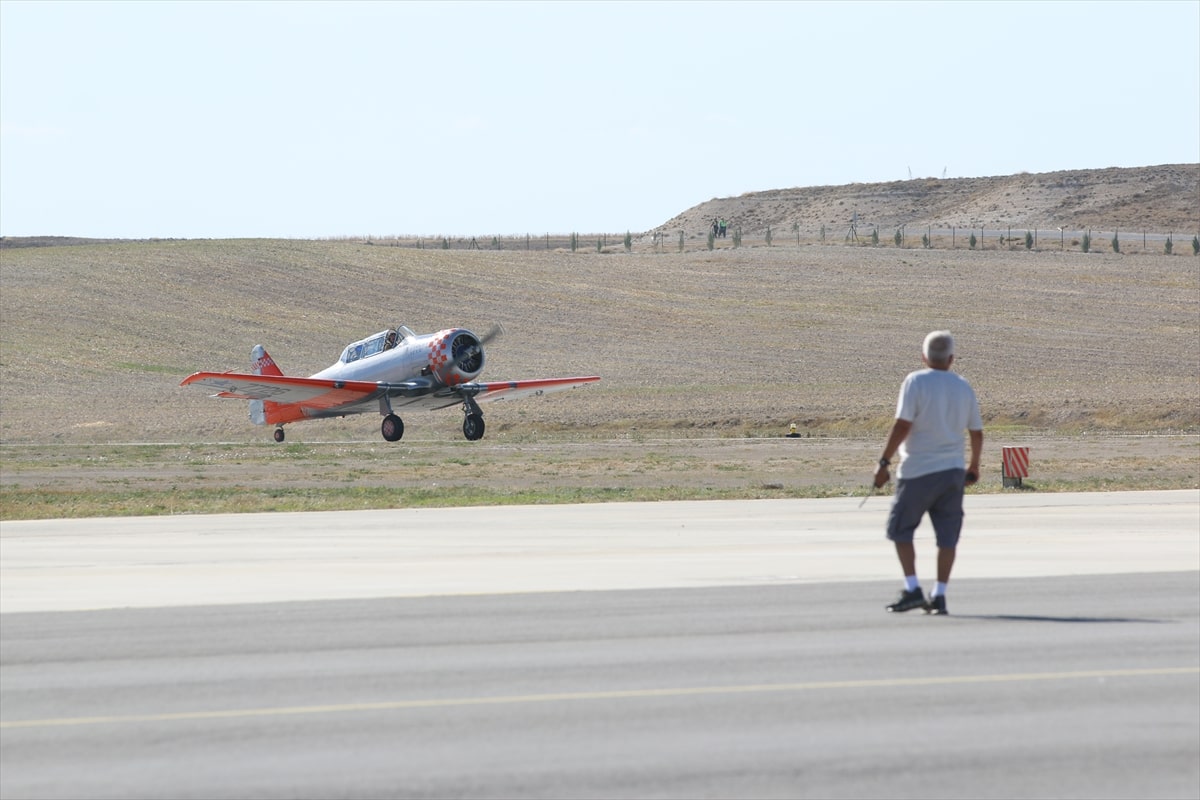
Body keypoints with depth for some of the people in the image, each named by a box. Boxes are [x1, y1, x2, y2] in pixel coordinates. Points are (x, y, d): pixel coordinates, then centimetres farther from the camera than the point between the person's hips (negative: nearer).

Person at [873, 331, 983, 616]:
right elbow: (977, 432, 12)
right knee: (947, 536, 7)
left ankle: (912, 590, -2)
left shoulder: (915, 382, -8)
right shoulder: (964, 387, 7)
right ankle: (939, 595, 4)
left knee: (900, 529, 7)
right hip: (953, 472, 4)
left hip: (918, 472, -4)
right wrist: (974, 466, 27)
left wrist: (884, 462, -12)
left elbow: (902, 426, -16)